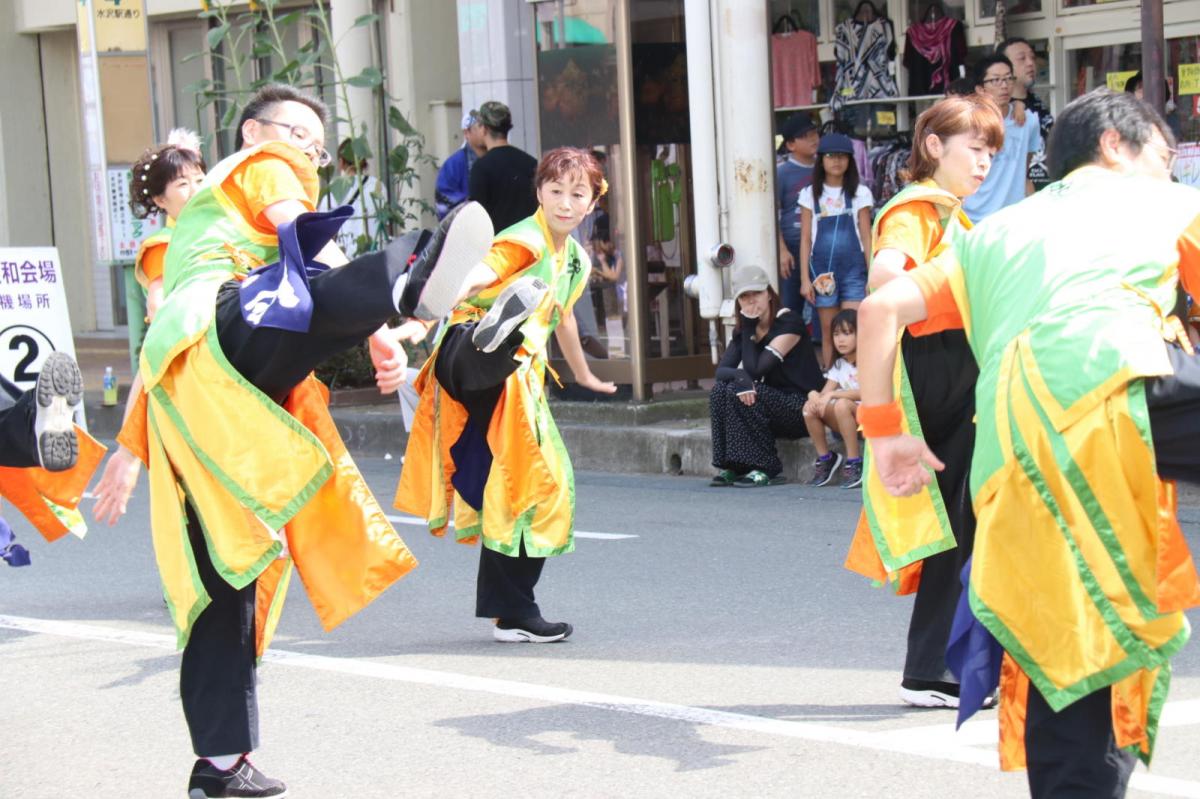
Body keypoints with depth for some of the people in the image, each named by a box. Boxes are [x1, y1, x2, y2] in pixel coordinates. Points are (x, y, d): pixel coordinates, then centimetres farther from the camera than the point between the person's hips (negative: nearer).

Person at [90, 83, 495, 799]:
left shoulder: (202, 215, 42)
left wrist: (131, 448, 42)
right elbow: (315, 246, -2)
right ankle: (411, 290, -75)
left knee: (229, 570, 6)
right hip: (223, 332, -9)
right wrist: (382, 333, -13)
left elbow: (166, 337, 42)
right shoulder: (260, 166, 17)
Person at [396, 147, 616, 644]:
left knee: (539, 483, 7)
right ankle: (492, 334, -83)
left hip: (517, 379, 9)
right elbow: (478, 278, -25)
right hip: (471, 363, -9)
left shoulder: (577, 261, 21)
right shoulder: (524, 241, -5)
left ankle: (513, 612, 15)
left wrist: (584, 375, 57)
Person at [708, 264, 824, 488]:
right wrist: (739, 376, -27)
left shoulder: (789, 322, -14)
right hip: (774, 402, 7)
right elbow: (721, 370, -4)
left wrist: (749, 328, -14)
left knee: (736, 393, -26)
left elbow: (756, 369, -21)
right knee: (719, 391, -15)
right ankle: (732, 467, -12)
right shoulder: (743, 328, 8)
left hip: (801, 408, -7)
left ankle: (767, 470, -20)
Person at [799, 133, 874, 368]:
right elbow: (805, 239, 7)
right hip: (822, 269, 1)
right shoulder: (810, 194, 7)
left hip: (853, 269, -1)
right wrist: (805, 279, 1)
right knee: (828, 331, 4)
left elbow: (866, 237, 5)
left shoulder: (860, 193, 6)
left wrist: (873, 277, 0)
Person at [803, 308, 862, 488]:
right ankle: (825, 458, -4)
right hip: (847, 424, 6)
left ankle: (854, 462, -28)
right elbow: (824, 393, 0)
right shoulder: (839, 365, 12)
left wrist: (832, 394, -27)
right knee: (810, 407, -17)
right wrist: (815, 396, -25)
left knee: (842, 404, -36)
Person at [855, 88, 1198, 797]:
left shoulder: (993, 235, 34)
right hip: (1116, 379, -4)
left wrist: (883, 432, 26)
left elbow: (883, 307, 24)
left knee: (1072, 664, 9)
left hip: (1017, 449, 4)